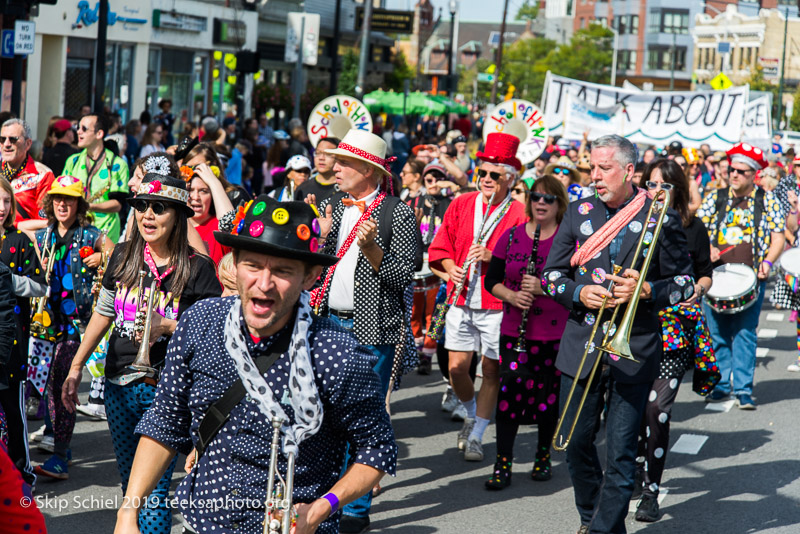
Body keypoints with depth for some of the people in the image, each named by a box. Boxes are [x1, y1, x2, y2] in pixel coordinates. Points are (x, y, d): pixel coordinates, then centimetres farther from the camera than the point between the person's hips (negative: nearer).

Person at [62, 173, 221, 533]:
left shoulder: (197, 269, -8)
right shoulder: (123, 256, 6)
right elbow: (103, 313, 16)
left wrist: (166, 326, -20)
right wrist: (76, 368, 17)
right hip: (118, 386, 5)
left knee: (153, 493, -9)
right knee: (129, 487, 17)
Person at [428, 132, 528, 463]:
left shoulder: (519, 214, -5)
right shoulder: (461, 205, 7)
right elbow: (441, 245, 12)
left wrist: (492, 256, -19)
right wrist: (451, 268, -7)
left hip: (499, 305, -3)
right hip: (461, 302, 3)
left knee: (491, 371, 3)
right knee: (457, 367, 1)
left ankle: (476, 436, 15)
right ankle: (472, 415, 30)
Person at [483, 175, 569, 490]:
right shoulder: (511, 236, 7)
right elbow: (491, 280, 8)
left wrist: (544, 287, -20)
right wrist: (511, 295, -11)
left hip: (555, 332, -1)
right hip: (514, 330, 1)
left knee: (548, 395, 7)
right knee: (509, 391, -4)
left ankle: (543, 457, 25)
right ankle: (502, 465, 2)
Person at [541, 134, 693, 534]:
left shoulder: (660, 219, -1)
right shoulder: (579, 213, 8)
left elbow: (683, 284, 4)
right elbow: (551, 274, 10)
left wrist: (646, 290, -14)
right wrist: (580, 293, -9)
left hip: (634, 350, -3)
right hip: (581, 345, 4)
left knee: (620, 453, -4)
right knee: (576, 444, 11)